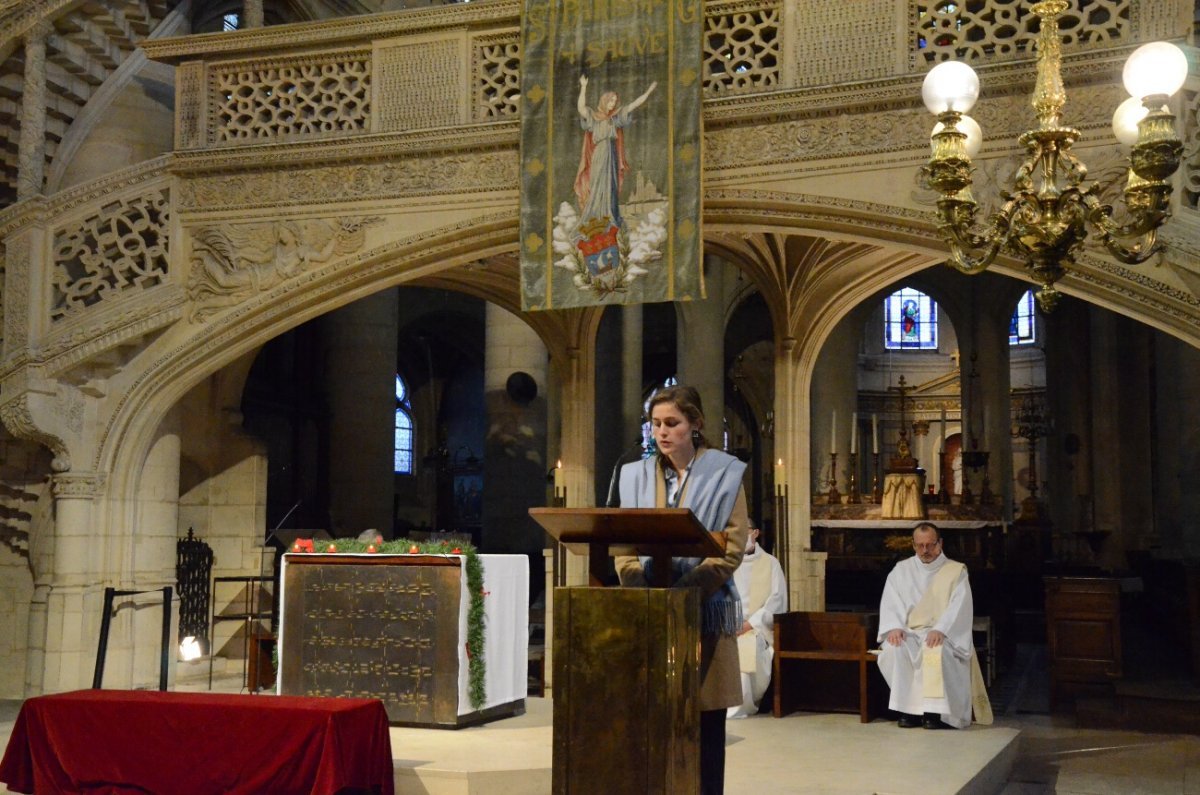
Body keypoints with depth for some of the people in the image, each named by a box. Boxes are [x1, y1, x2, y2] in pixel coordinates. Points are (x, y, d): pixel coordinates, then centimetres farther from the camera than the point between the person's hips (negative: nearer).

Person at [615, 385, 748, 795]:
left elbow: (732, 546, -7)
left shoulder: (725, 473, 0)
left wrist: (685, 587, -18)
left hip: (705, 609, -2)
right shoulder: (636, 475, 10)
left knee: (705, 725, 1)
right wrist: (640, 584, -12)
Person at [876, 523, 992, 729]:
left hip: (944, 635, -3)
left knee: (936, 650, -37)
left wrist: (940, 630, -25)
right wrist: (894, 627, -17)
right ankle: (908, 708, -25)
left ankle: (933, 710, -31)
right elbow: (890, 603, 4)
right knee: (893, 649, -31)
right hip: (909, 633, 3)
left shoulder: (956, 571, 5)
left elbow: (959, 606, -8)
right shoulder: (901, 569, 14)